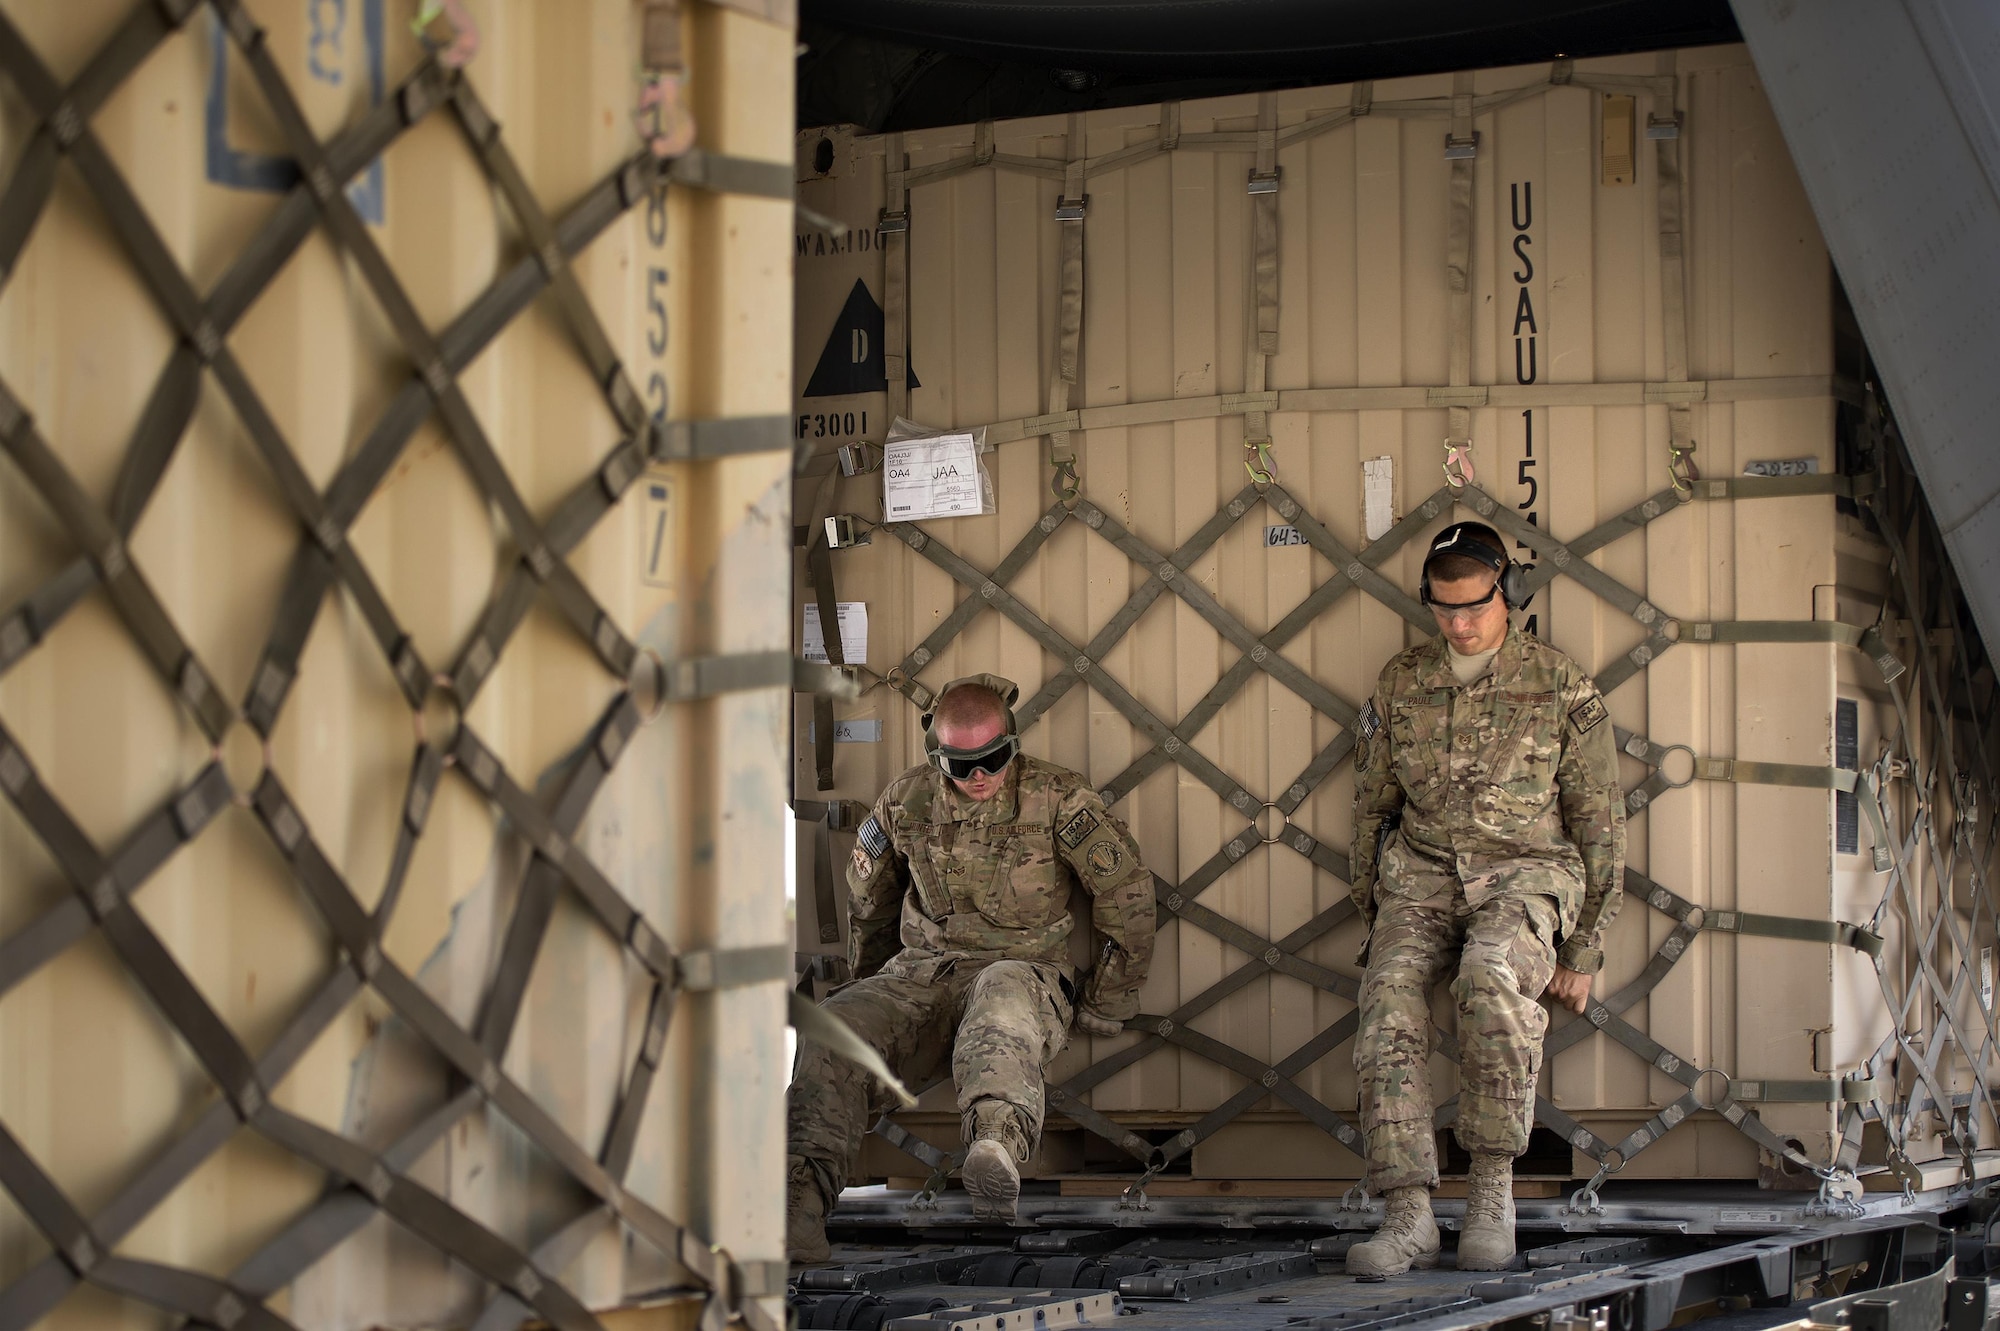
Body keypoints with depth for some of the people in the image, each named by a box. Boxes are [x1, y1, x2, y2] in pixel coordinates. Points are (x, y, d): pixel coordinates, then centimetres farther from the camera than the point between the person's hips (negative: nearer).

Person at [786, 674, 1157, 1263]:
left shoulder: (1057, 798, -3)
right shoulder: (907, 800, 7)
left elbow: (1127, 891, 3)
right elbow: (868, 898, 26)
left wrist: (1105, 1004, 7)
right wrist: (870, 983, 35)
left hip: (1025, 969, -4)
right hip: (921, 972, 4)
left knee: (1003, 995, -44)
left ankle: (998, 1142, -75)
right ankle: (798, 1201, -46)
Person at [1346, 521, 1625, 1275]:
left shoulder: (1562, 690, -2)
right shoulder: (1400, 685, 8)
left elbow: (1601, 827, 2)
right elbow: (1373, 806, 18)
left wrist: (1583, 953, -2)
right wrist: (1373, 916, 15)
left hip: (1526, 873, -3)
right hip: (1423, 875, 3)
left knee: (1493, 979, -37)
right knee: (1389, 1003, -27)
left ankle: (1493, 1185, -25)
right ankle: (1409, 1218, -29)